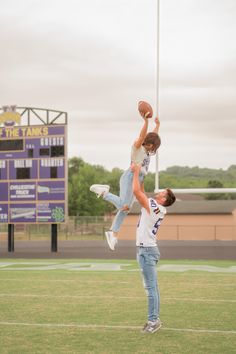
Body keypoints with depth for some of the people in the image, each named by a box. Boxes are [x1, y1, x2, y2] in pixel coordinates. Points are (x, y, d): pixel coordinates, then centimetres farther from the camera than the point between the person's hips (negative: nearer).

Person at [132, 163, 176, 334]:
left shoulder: (153, 206, -15)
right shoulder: (155, 207, 10)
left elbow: (136, 191, -19)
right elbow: (141, 192, 20)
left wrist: (136, 172, -7)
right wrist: (138, 173, 17)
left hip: (147, 250, -10)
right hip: (147, 249, 10)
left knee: (151, 287, -9)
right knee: (152, 287, 11)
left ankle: (153, 320, -9)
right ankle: (155, 319, 15)